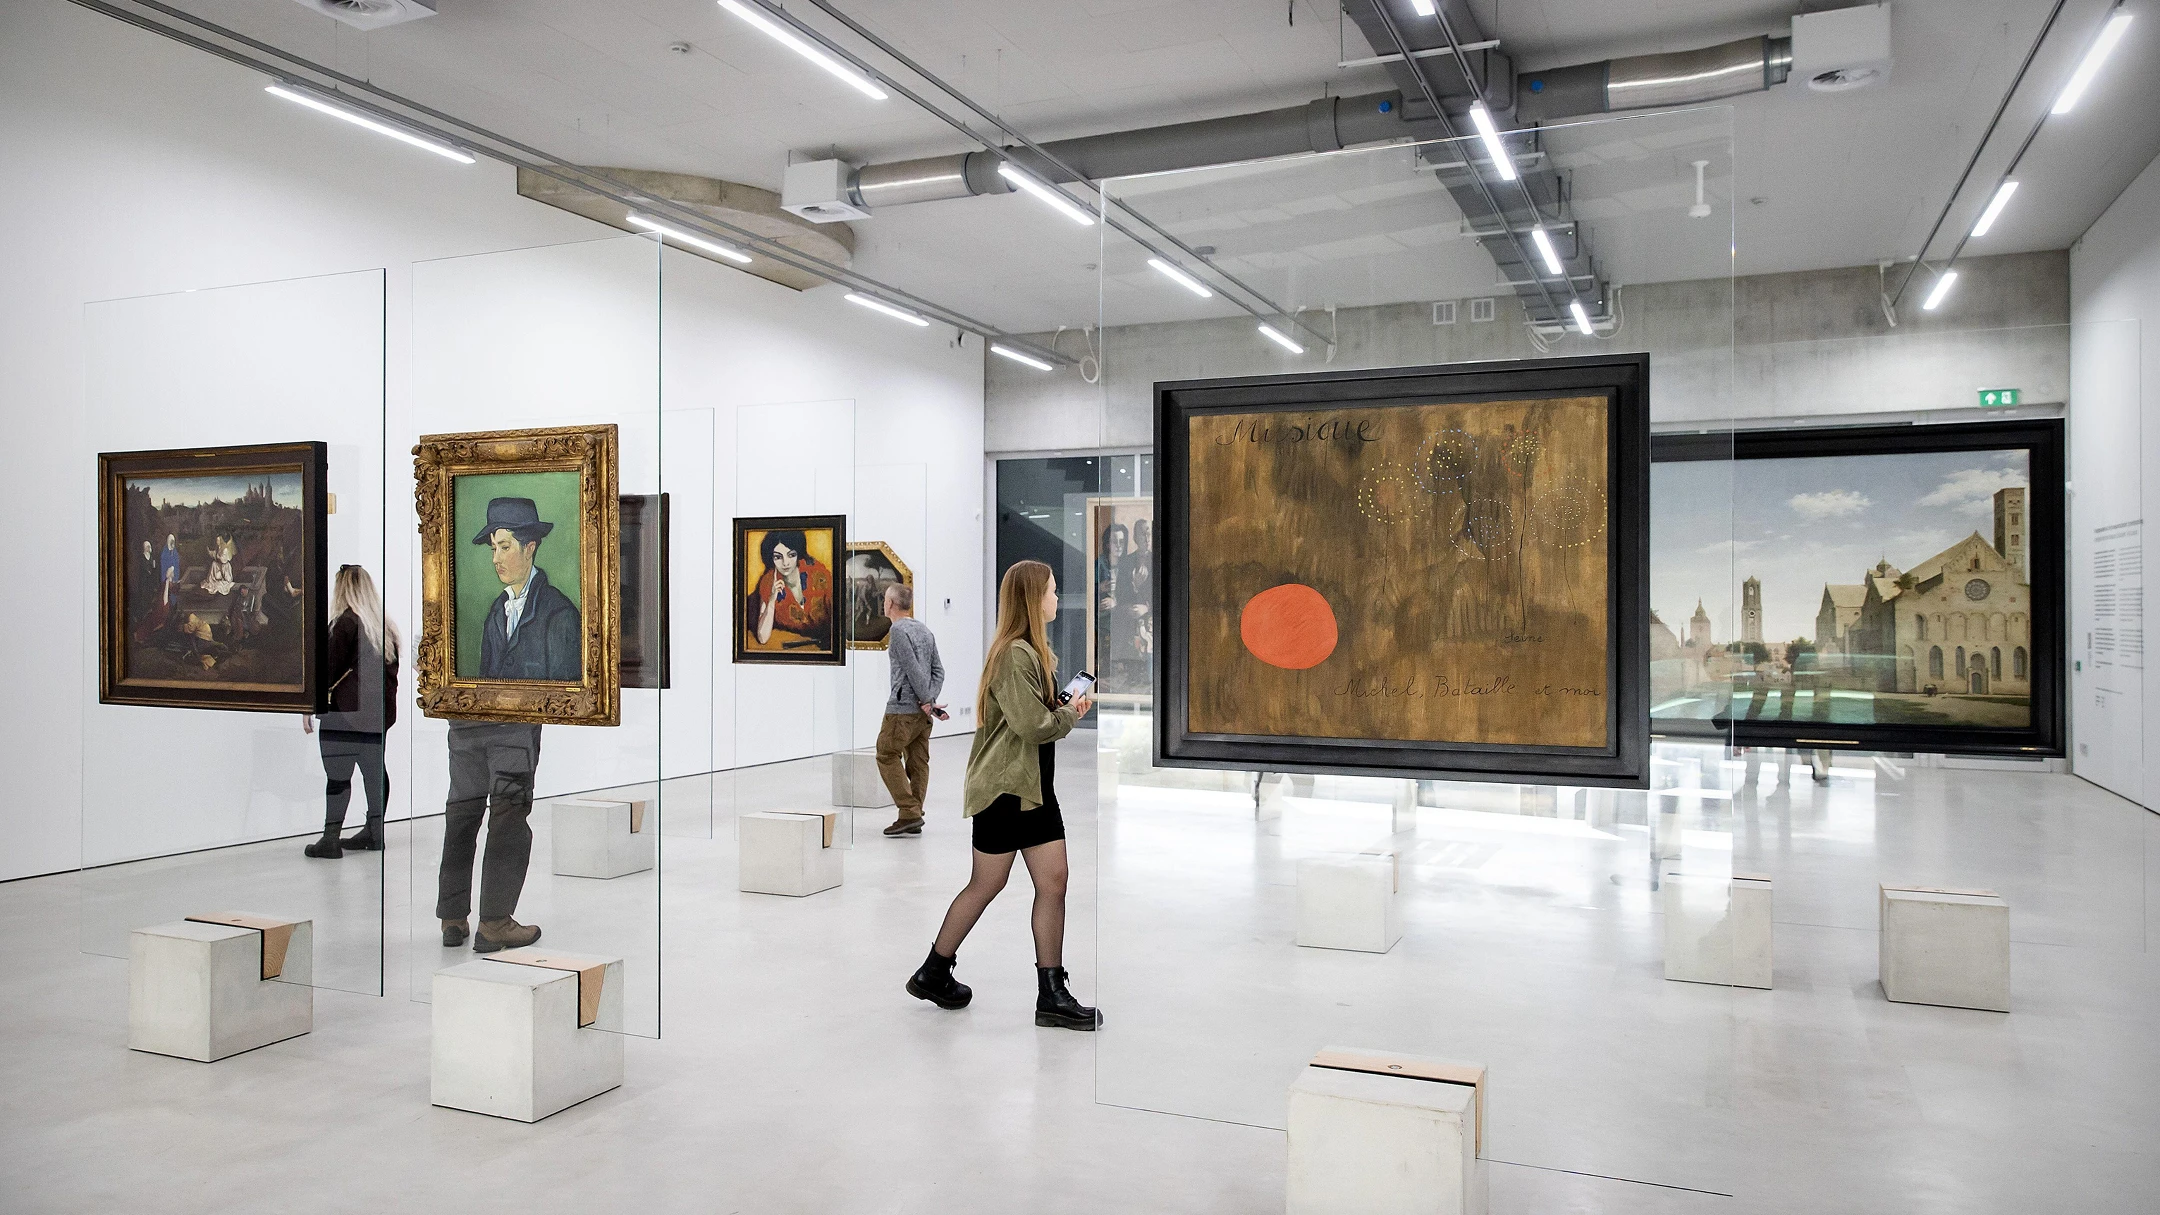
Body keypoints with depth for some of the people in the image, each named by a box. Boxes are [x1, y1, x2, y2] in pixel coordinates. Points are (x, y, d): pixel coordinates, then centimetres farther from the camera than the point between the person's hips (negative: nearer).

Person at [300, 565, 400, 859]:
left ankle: (330, 839, -3)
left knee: (337, 774, -4)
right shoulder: (385, 625, 11)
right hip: (381, 710, 7)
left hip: (347, 712, -7)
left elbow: (329, 668, -11)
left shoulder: (345, 622, -10)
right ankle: (374, 832, 19)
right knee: (375, 769, 12)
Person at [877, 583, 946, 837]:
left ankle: (910, 812, -7)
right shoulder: (925, 630, 15)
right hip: (923, 710, 8)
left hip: (903, 706, -8)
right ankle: (914, 820, 10)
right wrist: (930, 699, 0)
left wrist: (927, 700, -12)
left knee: (887, 755, 0)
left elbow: (913, 669, -17)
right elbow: (938, 670, 10)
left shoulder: (898, 630, -10)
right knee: (918, 761, 8)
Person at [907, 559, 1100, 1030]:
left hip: (1036, 786, 9)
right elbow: (1032, 726, -22)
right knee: (987, 884, 3)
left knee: (1053, 882, 4)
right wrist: (1071, 713, -5)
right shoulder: (1014, 654, -18)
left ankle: (1052, 994, 9)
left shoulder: (1035, 651, 14)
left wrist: (1068, 707, -1)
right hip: (1004, 787, -9)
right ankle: (932, 974, 21)